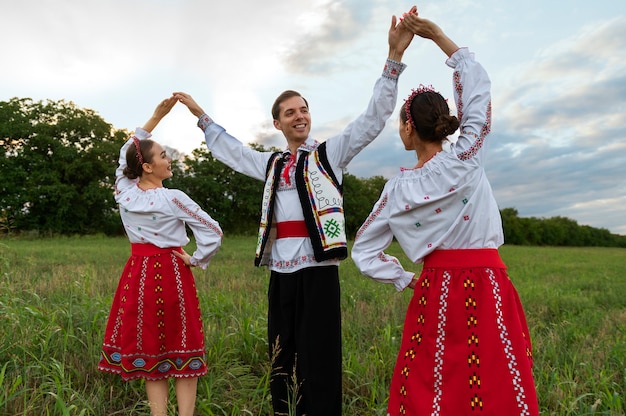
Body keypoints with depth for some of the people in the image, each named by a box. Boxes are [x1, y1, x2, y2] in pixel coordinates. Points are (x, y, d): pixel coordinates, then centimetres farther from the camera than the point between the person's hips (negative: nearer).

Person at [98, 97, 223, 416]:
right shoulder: (173, 199, -14)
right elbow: (213, 232, -16)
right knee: (180, 348, 6)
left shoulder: (123, 191, -1)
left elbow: (125, 152, 16)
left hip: (138, 273, 5)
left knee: (149, 348, 12)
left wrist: (157, 116, 15)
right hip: (171, 273, -4)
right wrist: (197, 260, 0)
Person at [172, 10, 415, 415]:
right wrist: (201, 116, 35)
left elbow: (374, 118, -4)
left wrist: (394, 57, -12)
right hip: (280, 273, 5)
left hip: (317, 271, -5)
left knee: (319, 364, -1)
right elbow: (231, 150, 32)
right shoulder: (272, 164, 18)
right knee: (282, 363, 12)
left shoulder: (329, 153, 4)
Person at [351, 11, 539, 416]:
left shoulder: (398, 187, -1)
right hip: (487, 288, -2)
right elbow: (478, 83, 4)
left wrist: (407, 280, 10)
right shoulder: (466, 159, -7)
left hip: (435, 291, 2)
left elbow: (364, 250, 6)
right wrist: (436, 33, 9)